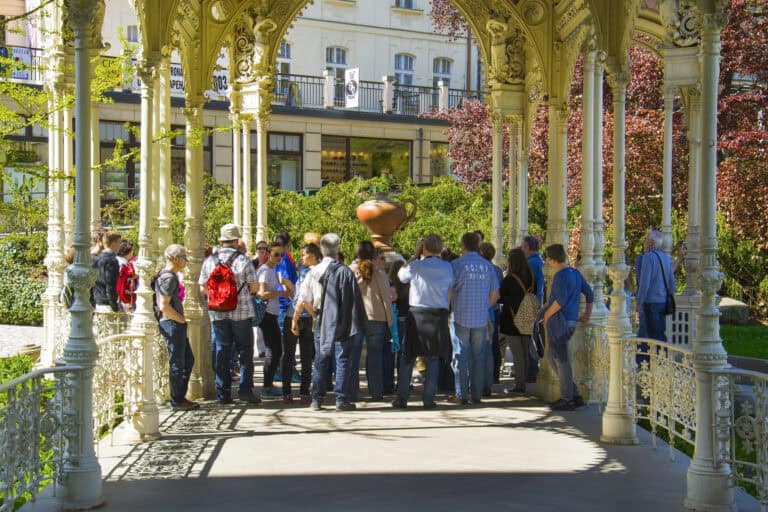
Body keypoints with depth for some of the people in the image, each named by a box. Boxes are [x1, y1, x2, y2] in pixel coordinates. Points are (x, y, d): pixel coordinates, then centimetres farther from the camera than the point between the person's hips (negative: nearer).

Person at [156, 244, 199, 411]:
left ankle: (180, 397, 22)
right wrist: (181, 320, -13)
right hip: (173, 324, -11)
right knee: (177, 364, -2)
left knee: (189, 360, 15)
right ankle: (177, 401, 7)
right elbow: (164, 306, -23)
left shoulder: (169, 275, 16)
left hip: (177, 324, 11)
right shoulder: (169, 277, -16)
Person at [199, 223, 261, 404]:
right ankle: (245, 390, 1)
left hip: (217, 313, 3)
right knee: (245, 352, 6)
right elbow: (254, 287, -4)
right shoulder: (242, 259, -7)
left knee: (221, 352, 8)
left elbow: (203, 289, 3)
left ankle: (223, 393, 10)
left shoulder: (210, 261, 1)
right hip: (241, 312, -3)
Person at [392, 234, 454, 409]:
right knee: (433, 359, 7)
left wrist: (413, 258, 19)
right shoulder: (447, 267, 3)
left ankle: (401, 398, 6)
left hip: (416, 314, -2)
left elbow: (400, 275, 13)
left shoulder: (416, 265, -6)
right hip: (439, 315, 2)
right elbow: (449, 293, 10)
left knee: (407, 357, 6)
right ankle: (429, 399, 6)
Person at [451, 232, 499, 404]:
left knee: (461, 356, 2)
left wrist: (450, 308, 8)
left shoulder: (457, 264, -5)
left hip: (461, 317, -3)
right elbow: (494, 295, 11)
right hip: (481, 319, 3)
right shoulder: (488, 266, 7)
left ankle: (462, 394, 2)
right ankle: (477, 394, 10)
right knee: (479, 356, 9)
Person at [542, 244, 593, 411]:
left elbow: (561, 300, -24)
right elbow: (589, 293, 17)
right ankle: (574, 395, 17)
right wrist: (587, 314, 21)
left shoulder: (560, 275, -14)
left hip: (559, 320, -9)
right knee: (552, 356, 16)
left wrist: (547, 315, -12)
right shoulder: (575, 273, 13)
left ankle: (567, 399, 3)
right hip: (572, 320, 9)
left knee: (561, 359, -2)